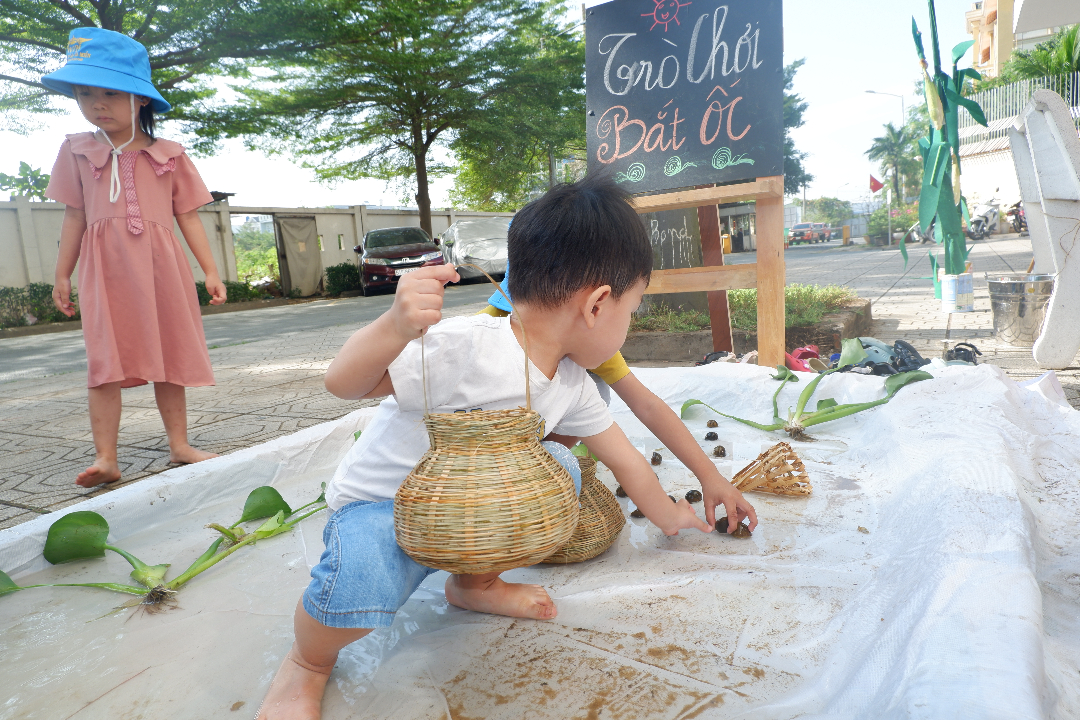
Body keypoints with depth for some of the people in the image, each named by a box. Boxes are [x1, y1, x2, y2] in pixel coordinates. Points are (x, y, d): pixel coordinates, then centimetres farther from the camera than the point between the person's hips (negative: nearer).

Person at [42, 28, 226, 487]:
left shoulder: (168, 155, 6)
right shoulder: (78, 151, 10)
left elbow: (188, 216, 6)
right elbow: (75, 216, 12)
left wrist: (210, 270, 1)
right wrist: (62, 275, 11)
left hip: (161, 268, 0)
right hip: (106, 271, 0)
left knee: (170, 356, 6)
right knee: (106, 362, -4)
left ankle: (179, 445, 15)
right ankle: (105, 458, -1)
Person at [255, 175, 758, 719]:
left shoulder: (572, 386, -6)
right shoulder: (464, 348, -32)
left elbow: (625, 460, 8)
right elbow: (343, 383, -31)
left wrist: (670, 516, 19)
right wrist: (396, 326, -50)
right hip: (378, 505, -6)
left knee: (558, 467, -10)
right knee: (361, 580, -36)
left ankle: (476, 582, 16)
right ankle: (307, 663, 4)